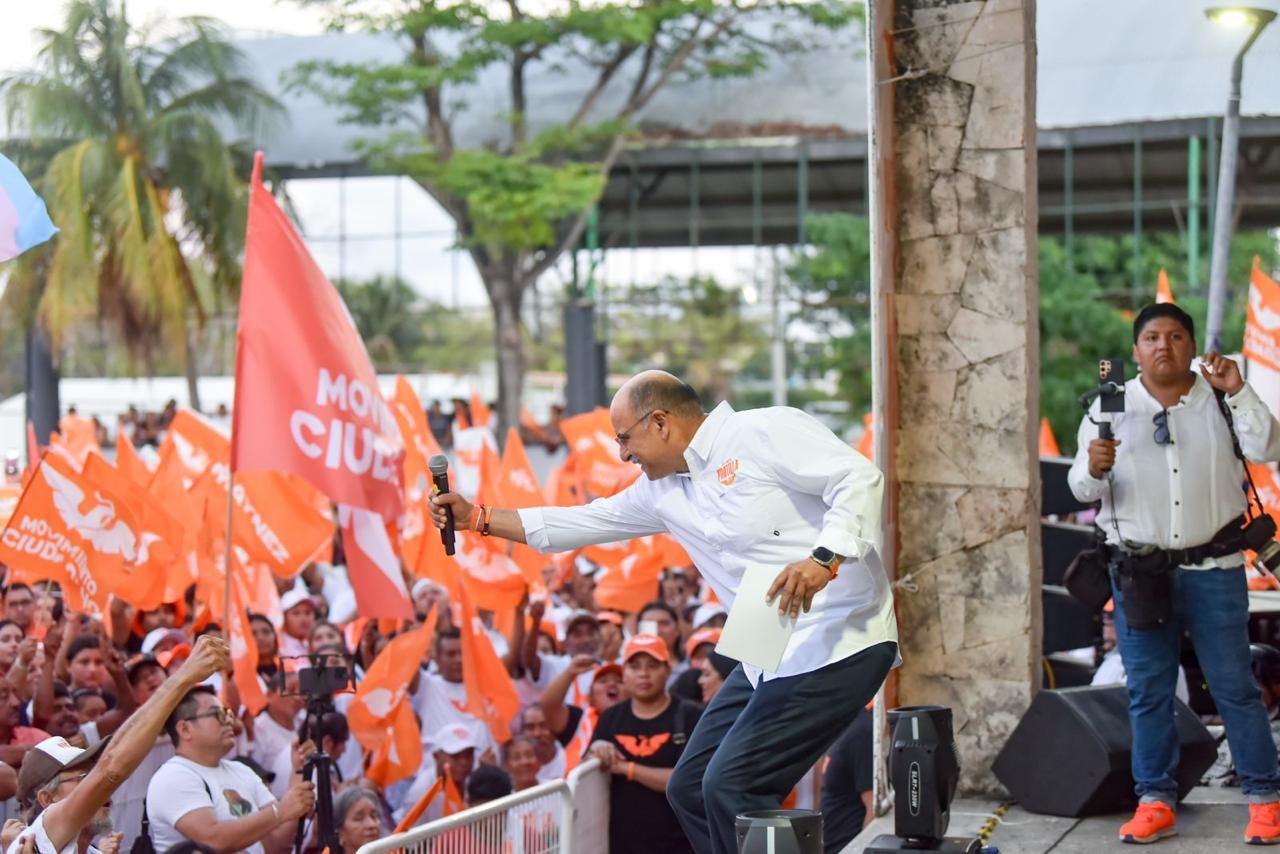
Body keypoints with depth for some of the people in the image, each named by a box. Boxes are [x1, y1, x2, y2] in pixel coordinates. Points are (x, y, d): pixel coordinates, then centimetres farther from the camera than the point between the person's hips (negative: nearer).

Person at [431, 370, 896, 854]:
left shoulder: (766, 432, -8)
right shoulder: (665, 491, 16)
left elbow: (859, 478, -16)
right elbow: (582, 522, 23)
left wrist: (824, 559, -30)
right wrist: (477, 518, 21)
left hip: (838, 645, -9)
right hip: (771, 658, 9)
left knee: (730, 789, -16)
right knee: (691, 789, 8)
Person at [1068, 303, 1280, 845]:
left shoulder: (1221, 400, 3)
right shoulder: (1112, 407, 4)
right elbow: (1082, 490, 4)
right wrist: (1093, 469, -19)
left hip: (1213, 570, -1)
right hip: (1139, 572, 1)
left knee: (1233, 686, 2)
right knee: (1147, 691, 5)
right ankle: (1156, 801, 13)